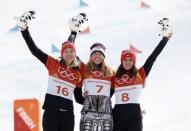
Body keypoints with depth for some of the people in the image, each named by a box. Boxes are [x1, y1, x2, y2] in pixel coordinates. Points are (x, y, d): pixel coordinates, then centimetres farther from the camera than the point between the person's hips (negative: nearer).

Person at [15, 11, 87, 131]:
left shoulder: (78, 74, 9)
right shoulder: (54, 64, 3)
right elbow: (34, 50, -2)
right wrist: (24, 29, -8)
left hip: (68, 114, 3)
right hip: (51, 112, -3)